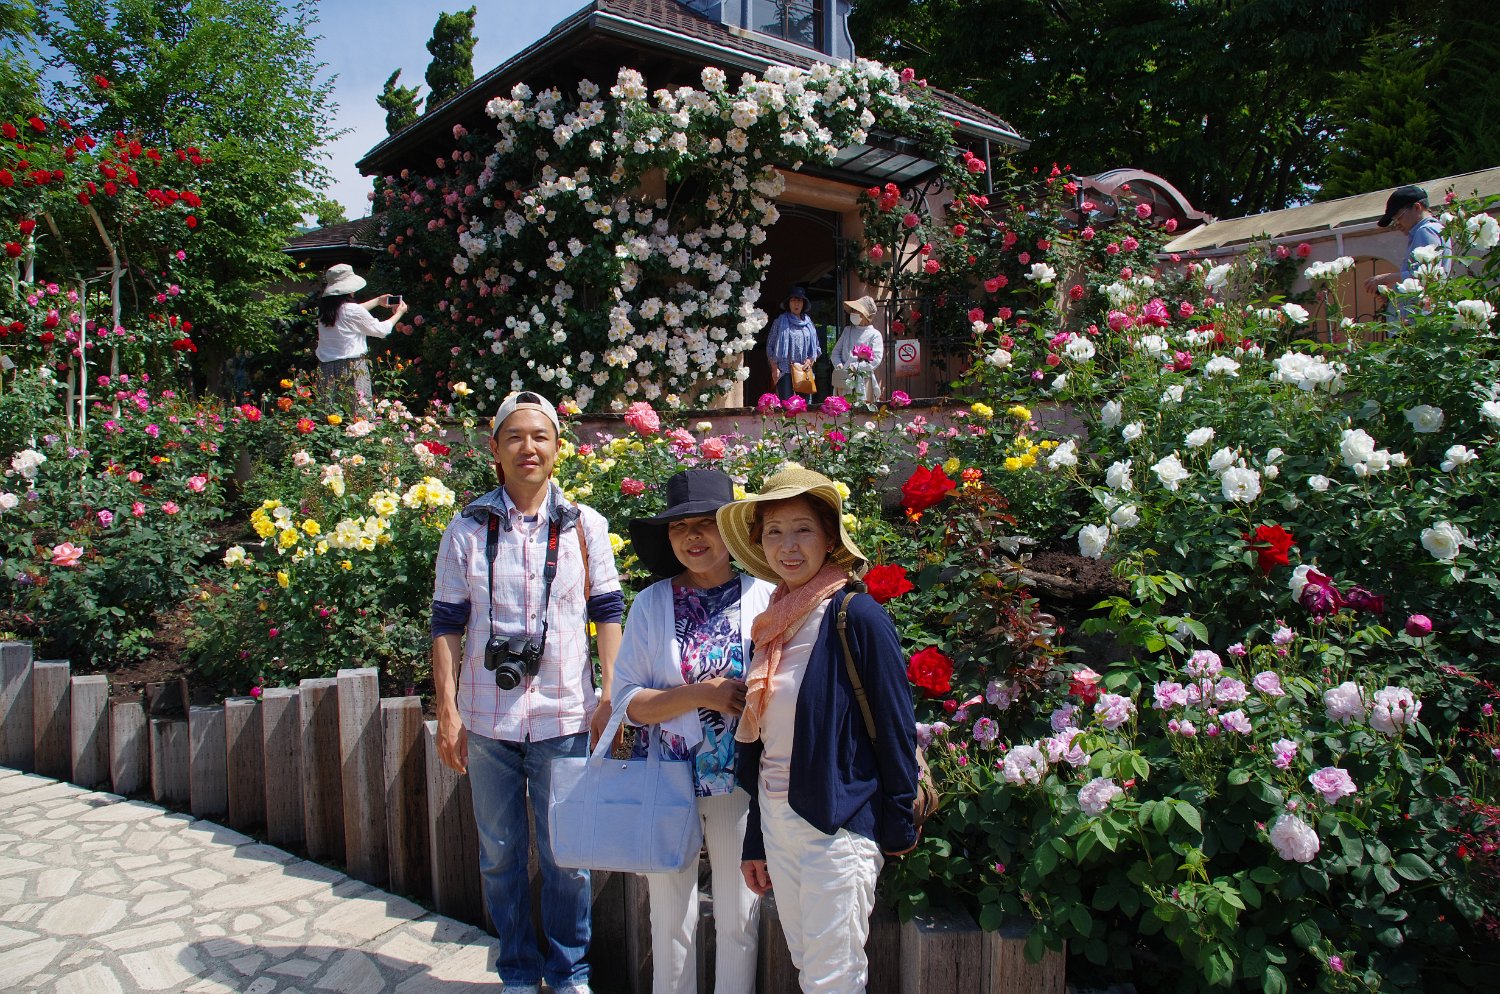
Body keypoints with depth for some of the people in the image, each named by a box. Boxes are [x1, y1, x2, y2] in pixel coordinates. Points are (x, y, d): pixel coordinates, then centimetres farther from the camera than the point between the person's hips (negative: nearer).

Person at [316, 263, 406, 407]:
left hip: (326, 368, 7)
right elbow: (381, 330, -1)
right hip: (352, 369, -6)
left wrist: (378, 301, 34)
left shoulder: (325, 308, 6)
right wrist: (398, 314, 15)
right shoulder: (351, 310, -13)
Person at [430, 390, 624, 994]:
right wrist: (447, 711, -2)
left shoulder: (584, 526, 0)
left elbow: (607, 612, 3)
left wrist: (611, 696, -4)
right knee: (500, 853, 14)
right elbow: (447, 624, 2)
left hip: (563, 716, -1)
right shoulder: (468, 529, 0)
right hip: (487, 717, 1)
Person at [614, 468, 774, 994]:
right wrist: (701, 694, -17)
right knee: (669, 919, 15)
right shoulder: (651, 603, -3)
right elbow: (627, 699, -6)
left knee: (739, 920, 12)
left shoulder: (765, 597, -6)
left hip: (740, 781, -1)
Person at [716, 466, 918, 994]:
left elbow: (895, 727, -12)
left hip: (839, 824, -7)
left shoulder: (857, 615, -14)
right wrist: (756, 841, 15)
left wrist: (898, 827, -11)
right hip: (778, 821, 7)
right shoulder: (772, 624, 7)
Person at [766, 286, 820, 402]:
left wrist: (810, 360, -1)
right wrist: (774, 368, -6)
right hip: (784, 371, -3)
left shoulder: (808, 323, 15)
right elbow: (770, 346, 3)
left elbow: (817, 347, 17)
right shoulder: (780, 322, 6)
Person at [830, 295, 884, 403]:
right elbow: (836, 351, 16)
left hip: (864, 380, -4)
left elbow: (876, 359, -10)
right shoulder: (847, 330, 16)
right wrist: (838, 364, -3)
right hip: (843, 380, 4)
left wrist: (857, 367, -16)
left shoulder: (874, 334, 0)